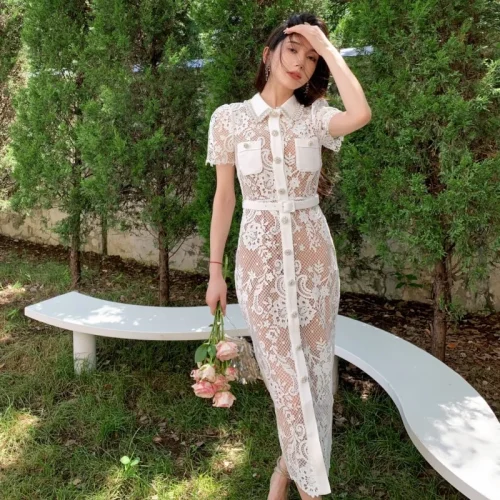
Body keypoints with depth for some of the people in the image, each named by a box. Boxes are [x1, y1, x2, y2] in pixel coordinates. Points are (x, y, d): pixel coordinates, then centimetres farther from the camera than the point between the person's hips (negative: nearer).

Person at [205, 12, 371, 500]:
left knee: (313, 369, 9)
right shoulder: (229, 117, 0)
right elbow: (224, 196, 3)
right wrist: (215, 269, 2)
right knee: (285, 373, 4)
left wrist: (327, 46, -12)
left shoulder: (314, 117, 1)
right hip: (260, 258, -1)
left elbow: (361, 114, -23)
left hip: (312, 254, 2)